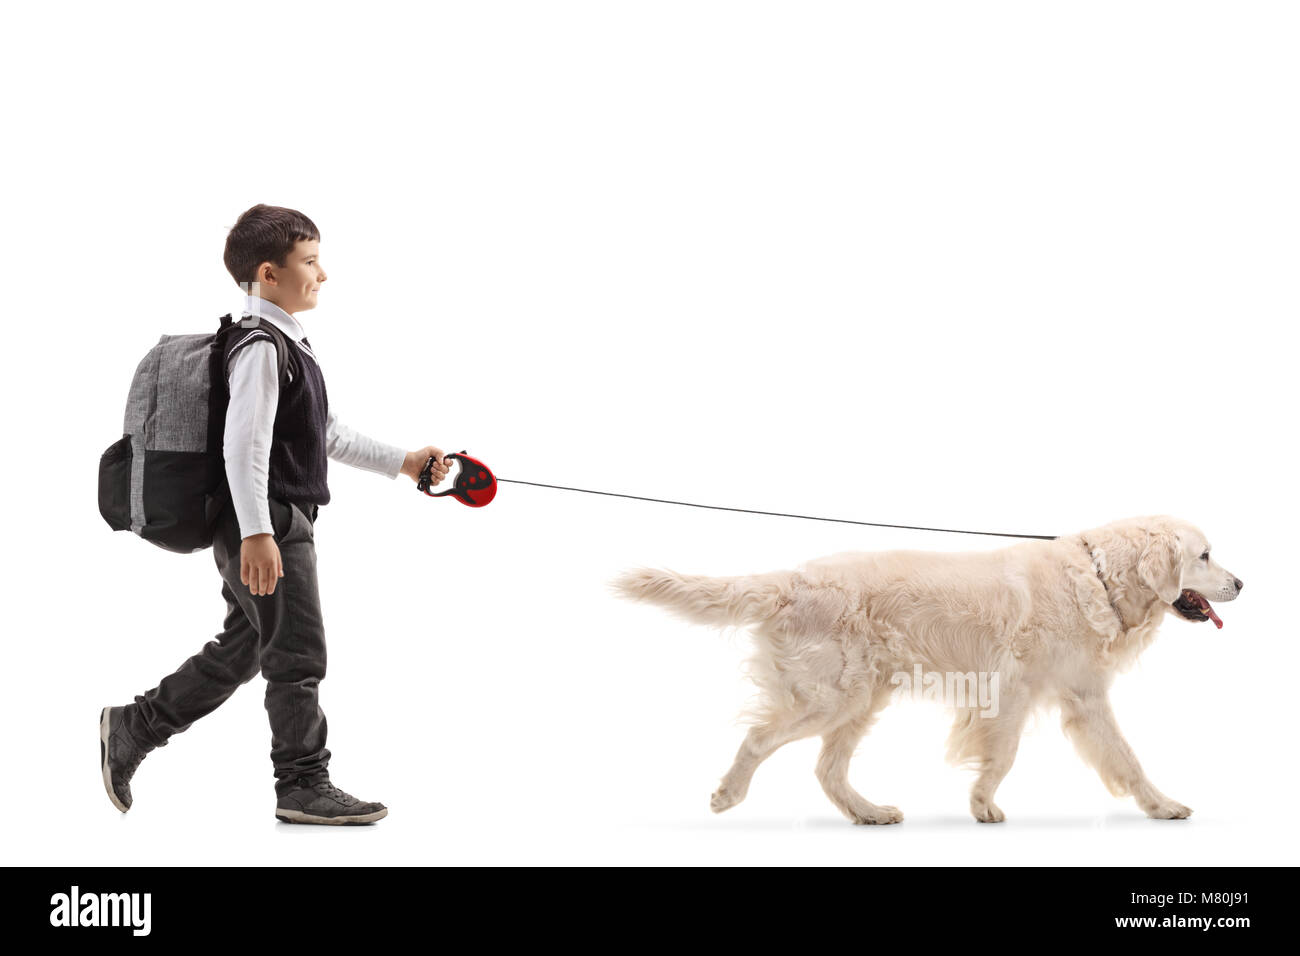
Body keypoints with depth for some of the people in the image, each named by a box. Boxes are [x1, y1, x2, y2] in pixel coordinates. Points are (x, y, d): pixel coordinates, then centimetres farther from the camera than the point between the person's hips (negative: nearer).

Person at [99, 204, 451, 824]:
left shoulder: (288, 344, 19)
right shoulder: (261, 348, -14)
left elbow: (326, 435, 27)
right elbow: (243, 445, -23)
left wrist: (401, 462, 25)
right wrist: (257, 533, -28)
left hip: (279, 528, 10)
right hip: (265, 527, -10)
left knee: (238, 653, 16)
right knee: (298, 656, -4)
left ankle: (131, 728, 24)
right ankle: (303, 786, 4)